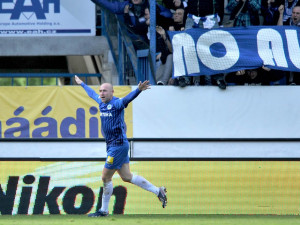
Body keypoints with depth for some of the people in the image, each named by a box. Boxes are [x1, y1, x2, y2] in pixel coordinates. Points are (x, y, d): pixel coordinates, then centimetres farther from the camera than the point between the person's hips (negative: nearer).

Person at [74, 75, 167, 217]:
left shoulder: (117, 104, -13)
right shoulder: (101, 102, 11)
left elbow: (128, 98, -33)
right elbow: (91, 93, 31)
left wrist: (139, 90, -52)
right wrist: (82, 84, 46)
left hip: (119, 145, -8)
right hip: (112, 145, 8)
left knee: (106, 177, -2)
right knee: (126, 177, 10)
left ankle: (104, 210, 12)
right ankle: (158, 191, 18)